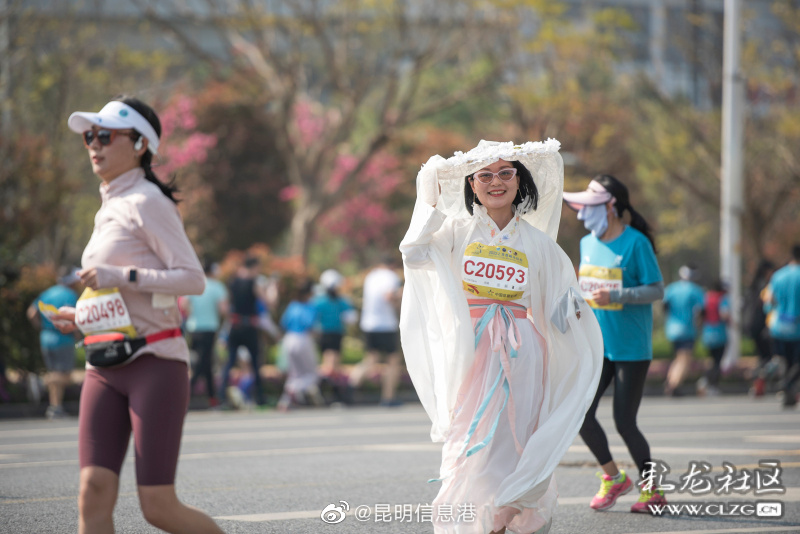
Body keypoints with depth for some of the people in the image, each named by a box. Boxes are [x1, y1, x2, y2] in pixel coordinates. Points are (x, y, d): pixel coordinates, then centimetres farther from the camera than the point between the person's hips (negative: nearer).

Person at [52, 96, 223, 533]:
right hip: (105, 369, 8)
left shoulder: (146, 202, -6)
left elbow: (193, 279, -14)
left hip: (154, 363, -8)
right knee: (94, 493, -8)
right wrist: (81, 317, 11)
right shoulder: (109, 209, 19)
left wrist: (121, 276, -21)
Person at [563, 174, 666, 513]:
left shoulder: (636, 243, -12)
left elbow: (657, 290, -15)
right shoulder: (588, 243, 8)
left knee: (624, 423, -5)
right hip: (597, 346, 6)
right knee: (581, 414, -4)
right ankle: (613, 478, 15)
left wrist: (616, 296, -25)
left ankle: (652, 490, 14)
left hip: (631, 348, -6)